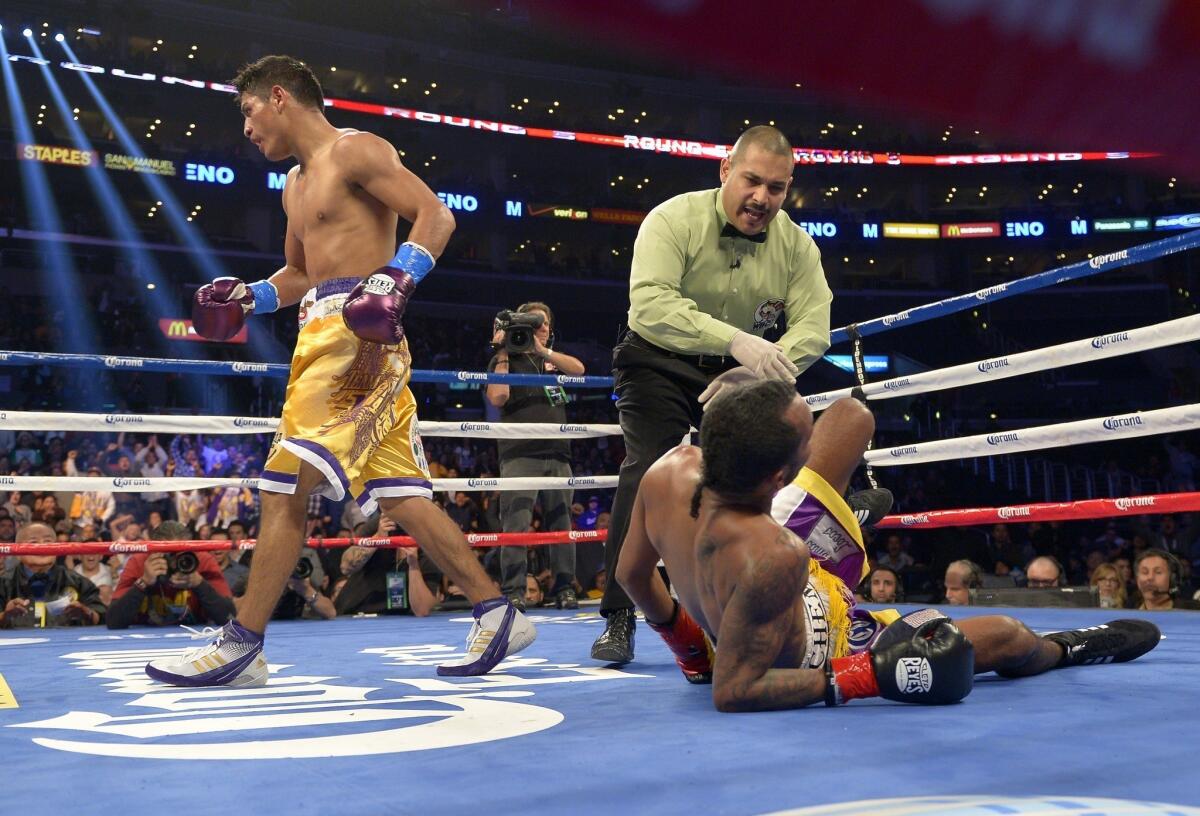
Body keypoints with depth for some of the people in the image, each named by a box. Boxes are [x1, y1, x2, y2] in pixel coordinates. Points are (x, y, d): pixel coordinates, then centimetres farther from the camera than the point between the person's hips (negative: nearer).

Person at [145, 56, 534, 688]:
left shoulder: (354, 150, -1)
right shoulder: (296, 183, 26)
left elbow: (435, 215, -11)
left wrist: (397, 278, -26)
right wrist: (248, 297, 16)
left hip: (357, 333, -9)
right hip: (322, 336, 9)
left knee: (285, 486, -11)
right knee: (402, 499, 4)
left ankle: (241, 646, -5)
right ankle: (497, 615, 8)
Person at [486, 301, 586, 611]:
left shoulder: (552, 358, 22)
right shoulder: (506, 360, 9)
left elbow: (578, 369, 2)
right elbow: (497, 398, -7)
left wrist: (542, 350, -5)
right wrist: (502, 354, -3)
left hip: (558, 453, 4)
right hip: (520, 454, -4)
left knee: (561, 522, 3)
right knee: (516, 524, -11)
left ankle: (564, 589, 9)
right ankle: (513, 592, -9)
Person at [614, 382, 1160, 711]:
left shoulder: (671, 468, -27)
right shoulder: (772, 558, -46)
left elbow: (632, 574, -9)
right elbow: (732, 692, -36)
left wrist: (684, 638, 10)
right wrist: (868, 677, -31)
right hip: (818, 641, -6)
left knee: (852, 415, 11)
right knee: (1005, 637, 13)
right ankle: (1072, 647, 51)